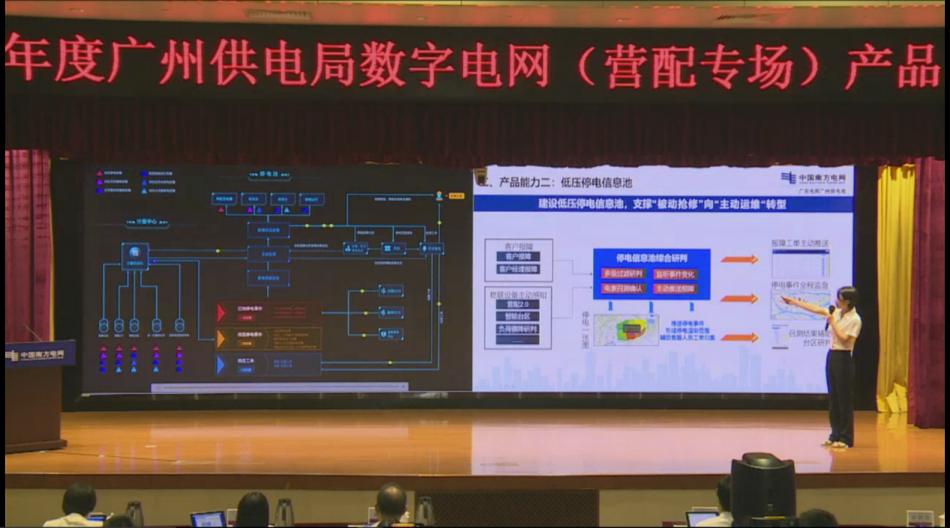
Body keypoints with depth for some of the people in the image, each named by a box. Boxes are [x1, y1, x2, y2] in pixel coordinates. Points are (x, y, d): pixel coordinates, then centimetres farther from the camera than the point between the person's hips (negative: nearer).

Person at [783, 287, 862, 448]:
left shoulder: (854, 320, -12)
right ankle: (835, 435, 18)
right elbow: (815, 309, 15)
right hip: (832, 356, 8)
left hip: (844, 358, -8)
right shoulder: (836, 313, 9)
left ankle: (846, 439, 4)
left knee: (844, 399, -2)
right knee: (833, 398, 11)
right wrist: (794, 302, 17)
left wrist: (833, 322, -16)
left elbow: (844, 339, -19)